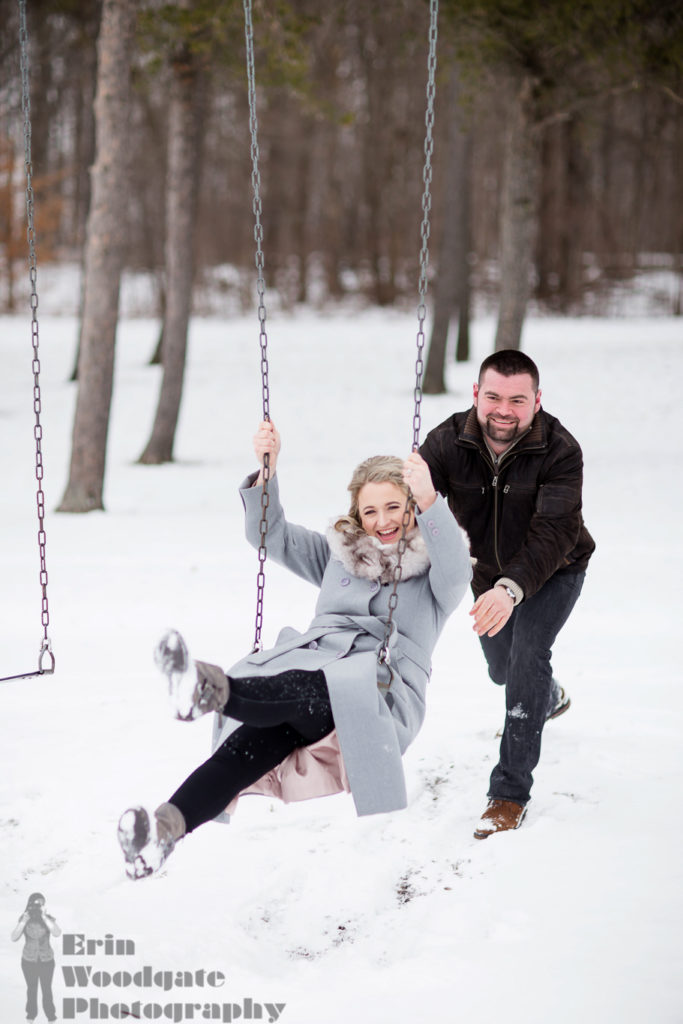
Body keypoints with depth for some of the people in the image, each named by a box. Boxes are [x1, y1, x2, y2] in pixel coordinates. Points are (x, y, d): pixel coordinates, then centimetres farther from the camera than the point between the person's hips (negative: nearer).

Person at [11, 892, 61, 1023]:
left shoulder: (48, 919, -16)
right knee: (31, 988, 17)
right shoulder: (23, 919, -13)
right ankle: (31, 1013, 36)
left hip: (46, 960, -1)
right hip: (29, 960, 1)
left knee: (47, 988, 10)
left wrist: (44, 917, -37)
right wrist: (24, 921, -31)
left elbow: (57, 933, -34)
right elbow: (14, 938, -21)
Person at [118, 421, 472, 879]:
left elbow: (455, 572, -10)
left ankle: (211, 689, -70)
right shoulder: (339, 554, 29)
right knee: (252, 741, -30)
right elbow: (272, 534, 24)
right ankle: (167, 826, -53)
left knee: (308, 690, -39)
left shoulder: (435, 568, 14)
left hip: (380, 693, -4)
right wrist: (266, 470, 7)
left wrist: (429, 502, -27)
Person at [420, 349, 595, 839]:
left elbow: (554, 531, -42)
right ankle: (550, 698, 61)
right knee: (501, 668, 22)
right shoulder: (449, 441, -24)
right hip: (489, 572, 4)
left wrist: (512, 588, -59)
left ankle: (510, 793, -20)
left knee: (528, 654, -25)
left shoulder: (560, 451, -32)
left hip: (554, 570, -4)